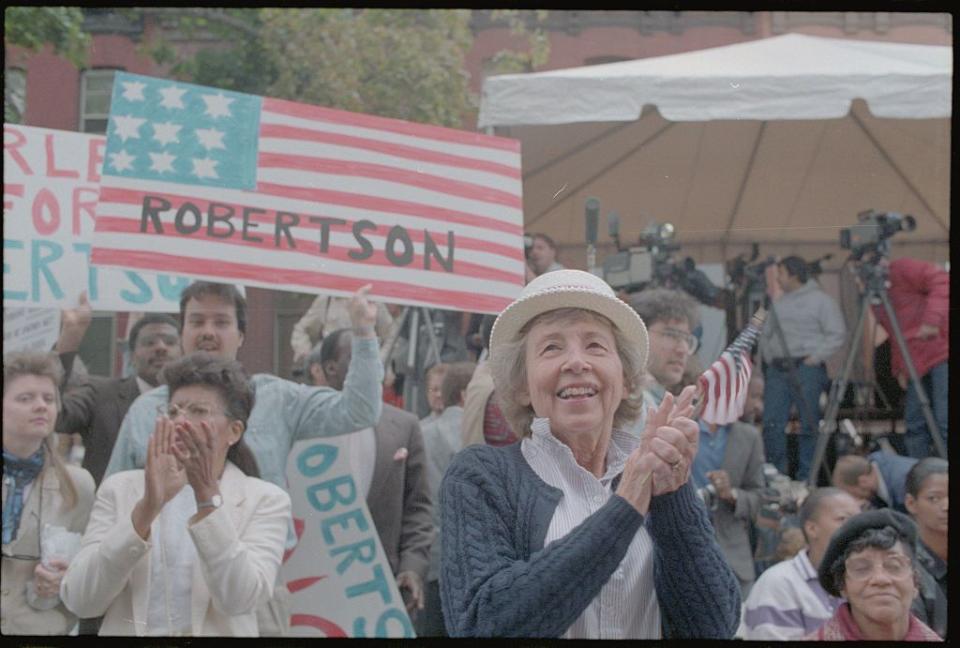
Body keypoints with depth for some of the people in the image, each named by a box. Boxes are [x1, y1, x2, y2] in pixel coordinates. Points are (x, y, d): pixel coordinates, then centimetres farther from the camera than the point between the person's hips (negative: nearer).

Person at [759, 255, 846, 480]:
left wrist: (815, 357, -11)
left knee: (809, 425, -5)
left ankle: (806, 477, 0)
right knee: (772, 423, -1)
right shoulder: (778, 303, 19)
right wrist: (768, 357, 12)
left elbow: (837, 335, -5)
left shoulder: (821, 300, 0)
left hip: (806, 369, -6)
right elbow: (765, 334, 28)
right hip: (777, 369, 6)